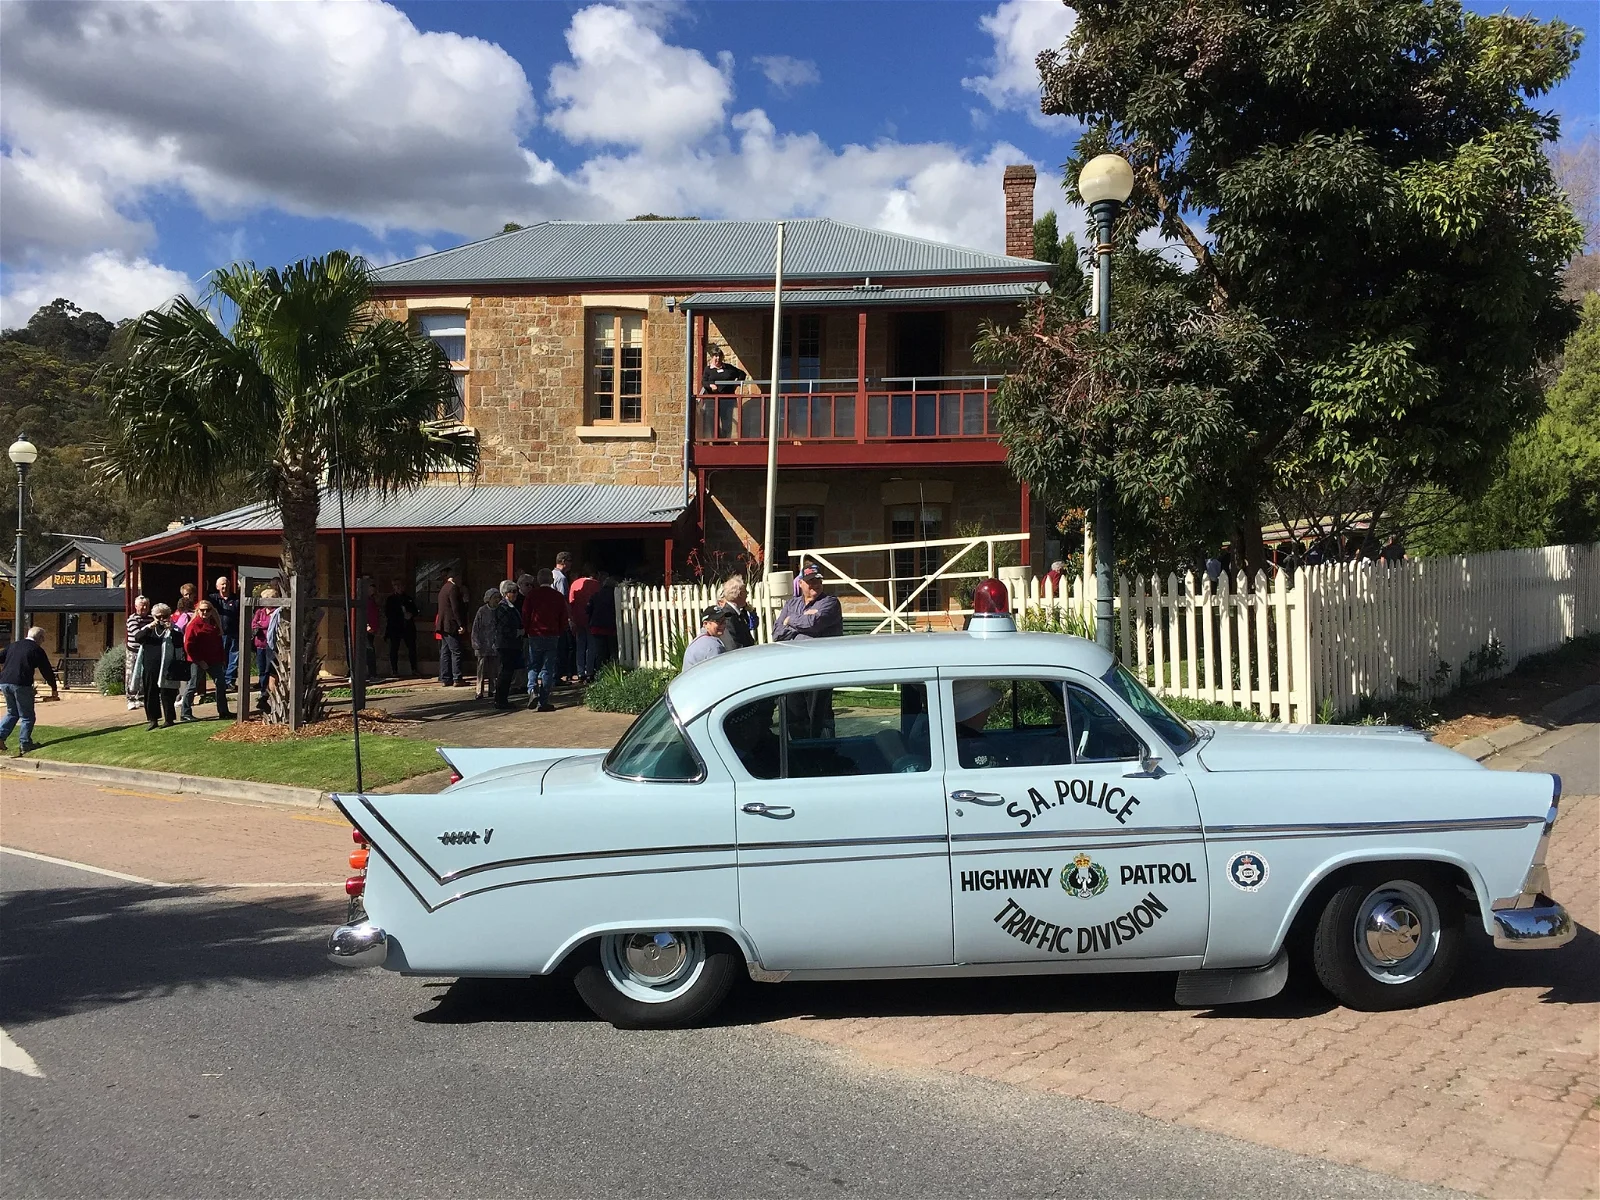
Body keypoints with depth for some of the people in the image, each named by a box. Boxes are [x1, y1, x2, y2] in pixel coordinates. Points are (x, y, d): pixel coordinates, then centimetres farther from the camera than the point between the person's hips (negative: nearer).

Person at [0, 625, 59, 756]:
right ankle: (24, 744, 6)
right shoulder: (37, 650, 1)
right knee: (27, 716, 6)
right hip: (21, 685, -6)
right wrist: (54, 689, 13)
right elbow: (47, 671, 3)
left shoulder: (13, 645, 18)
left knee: (12, 713, 22)